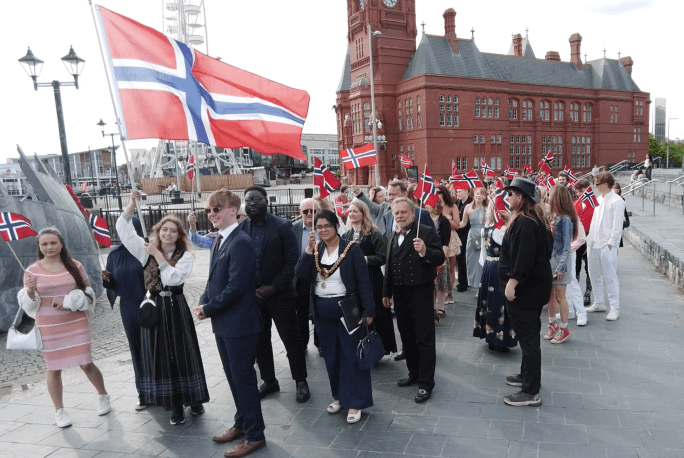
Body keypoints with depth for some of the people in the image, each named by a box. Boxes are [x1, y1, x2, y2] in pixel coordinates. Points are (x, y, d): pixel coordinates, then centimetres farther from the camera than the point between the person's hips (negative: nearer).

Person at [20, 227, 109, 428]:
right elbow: (29, 305, 1)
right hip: (49, 327, 0)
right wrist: (30, 292, -21)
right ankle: (59, 411, 23)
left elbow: (88, 292, 5)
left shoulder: (75, 265, -1)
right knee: (54, 368, 7)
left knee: (86, 363, 3)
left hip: (76, 324, 0)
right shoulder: (32, 271, -3)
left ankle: (103, 396, 26)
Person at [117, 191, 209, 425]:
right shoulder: (146, 251, 4)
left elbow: (174, 278, -17)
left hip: (177, 308, -2)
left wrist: (158, 255, -14)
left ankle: (193, 399, 23)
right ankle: (175, 405, 18)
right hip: (154, 309, 2)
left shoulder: (185, 256, -2)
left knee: (183, 353, 6)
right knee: (160, 356, 6)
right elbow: (123, 227, 0)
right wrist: (133, 202, -8)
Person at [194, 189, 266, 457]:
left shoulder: (240, 243, -20)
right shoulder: (219, 241, 10)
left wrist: (208, 308, -14)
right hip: (223, 323, 9)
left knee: (243, 379, 3)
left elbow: (235, 287, -24)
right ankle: (242, 424, 38)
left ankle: (255, 435, 19)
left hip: (239, 323, -9)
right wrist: (204, 302, 0)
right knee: (233, 377, 20)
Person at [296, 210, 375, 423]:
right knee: (331, 356, 16)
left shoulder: (351, 248, -10)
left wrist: (368, 310, -14)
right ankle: (339, 396, 32)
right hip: (322, 310, 5)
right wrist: (310, 249, -16)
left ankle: (355, 402, 14)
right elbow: (300, 274, -7)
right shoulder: (315, 249, 5)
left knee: (351, 355, 3)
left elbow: (363, 281, -10)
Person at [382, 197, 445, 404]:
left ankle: (426, 383, 9)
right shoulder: (393, 236, 12)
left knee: (424, 339, 0)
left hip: (420, 293, -7)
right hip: (399, 294, 7)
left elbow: (440, 258, -16)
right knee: (407, 337, 18)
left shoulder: (426, 231, -8)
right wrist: (386, 292, 17)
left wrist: (425, 252, -35)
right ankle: (414, 372, 35)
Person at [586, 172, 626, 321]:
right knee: (594, 274, 14)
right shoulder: (599, 199, 14)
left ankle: (615, 308, 2)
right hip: (594, 242, 8)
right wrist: (590, 238, 12)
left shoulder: (616, 201, -10)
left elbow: (617, 226, -13)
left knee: (610, 276, -5)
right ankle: (598, 303, 26)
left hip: (607, 245, -8)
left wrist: (610, 243, -17)